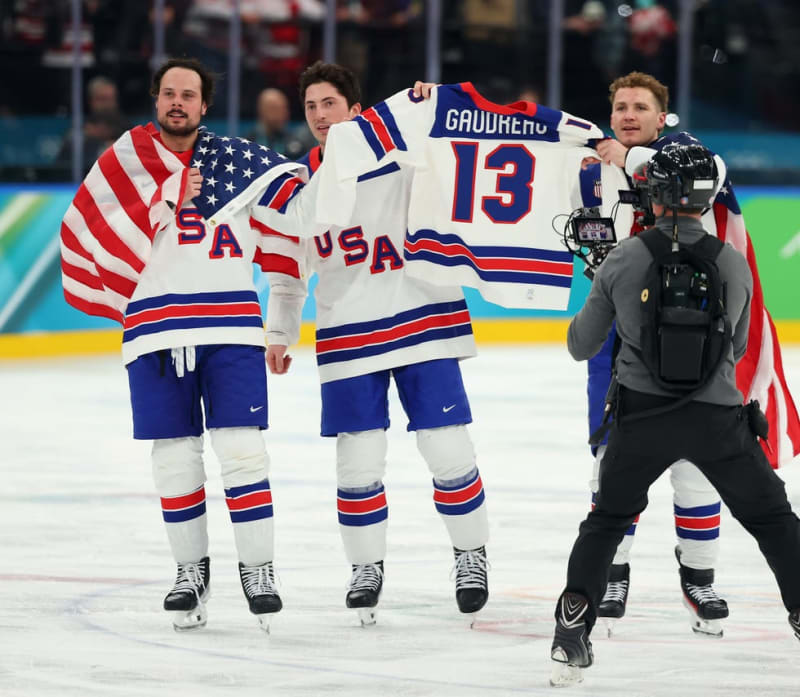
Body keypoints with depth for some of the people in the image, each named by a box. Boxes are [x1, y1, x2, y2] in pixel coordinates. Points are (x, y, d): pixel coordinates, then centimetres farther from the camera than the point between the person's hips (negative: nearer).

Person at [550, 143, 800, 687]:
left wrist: (590, 310, 29)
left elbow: (582, 346, 7)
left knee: (609, 518, 20)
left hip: (643, 414, 1)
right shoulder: (733, 264, -3)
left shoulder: (622, 260, -5)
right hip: (717, 415, -1)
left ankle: (572, 639, 9)